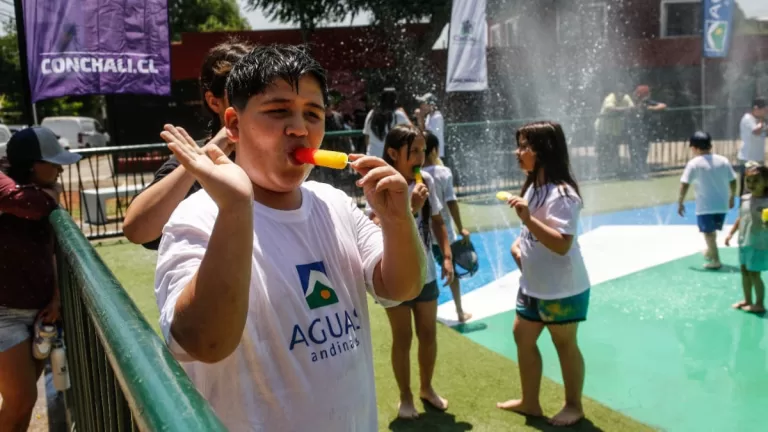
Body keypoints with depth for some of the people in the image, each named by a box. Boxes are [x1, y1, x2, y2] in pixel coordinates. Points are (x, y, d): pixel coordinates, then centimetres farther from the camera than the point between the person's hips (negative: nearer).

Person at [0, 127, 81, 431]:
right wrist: (51, 193, -16)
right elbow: (32, 204, -38)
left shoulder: (43, 197, 5)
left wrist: (55, 296, 4)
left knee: (26, 396, 17)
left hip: (38, 310, 7)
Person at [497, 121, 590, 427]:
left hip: (563, 290, -9)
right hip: (533, 285, 9)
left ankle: (574, 406, 29)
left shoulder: (562, 193, -23)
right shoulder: (534, 186, 5)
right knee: (523, 337, 16)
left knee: (565, 345, 8)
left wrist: (528, 219, -36)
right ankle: (530, 402, 32)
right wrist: (518, 242, 0)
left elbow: (562, 244, -30)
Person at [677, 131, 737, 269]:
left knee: (708, 232, 6)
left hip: (705, 206, -5)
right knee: (712, 230, 24)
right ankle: (710, 252, 42)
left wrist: (680, 203, -5)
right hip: (722, 204, 5)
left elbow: (684, 185, -14)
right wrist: (732, 198, 20)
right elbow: (733, 182, 6)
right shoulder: (723, 160, 2)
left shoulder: (694, 163, -11)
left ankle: (715, 260, 4)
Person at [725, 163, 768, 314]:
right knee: (744, 271, 16)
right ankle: (747, 300, 31)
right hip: (744, 243, 7)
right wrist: (731, 233, 14)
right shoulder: (744, 199, 4)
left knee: (754, 274, -2)